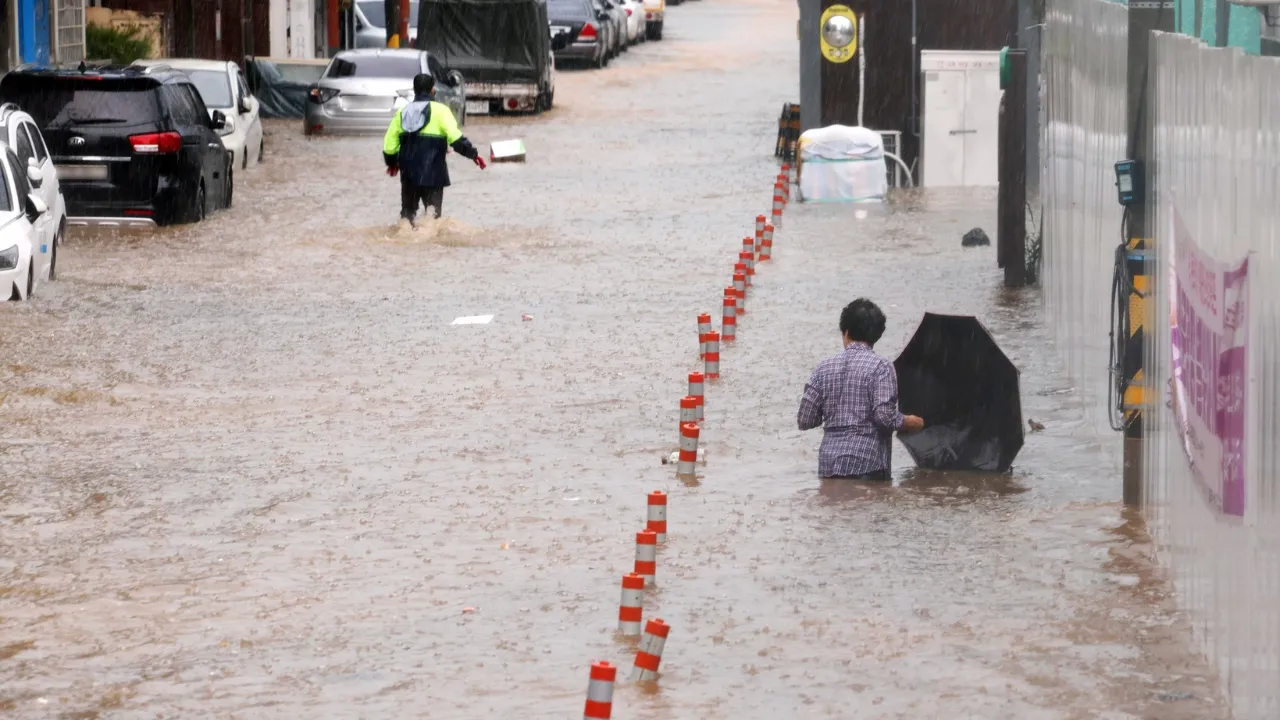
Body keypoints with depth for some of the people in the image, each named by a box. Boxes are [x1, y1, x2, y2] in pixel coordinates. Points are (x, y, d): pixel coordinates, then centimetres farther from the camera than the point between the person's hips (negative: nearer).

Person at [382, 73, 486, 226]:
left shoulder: (402, 112, 7)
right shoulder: (439, 110, -8)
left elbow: (389, 144, 9)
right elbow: (455, 138, -18)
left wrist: (392, 162, 25)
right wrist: (473, 154, -10)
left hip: (408, 172, 4)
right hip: (432, 173, -4)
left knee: (408, 210, 16)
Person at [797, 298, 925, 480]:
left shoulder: (825, 367, 8)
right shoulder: (880, 367, -5)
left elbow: (804, 421, 7)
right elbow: (884, 416, -15)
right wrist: (911, 423, 5)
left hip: (828, 466, 4)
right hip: (867, 467, -4)